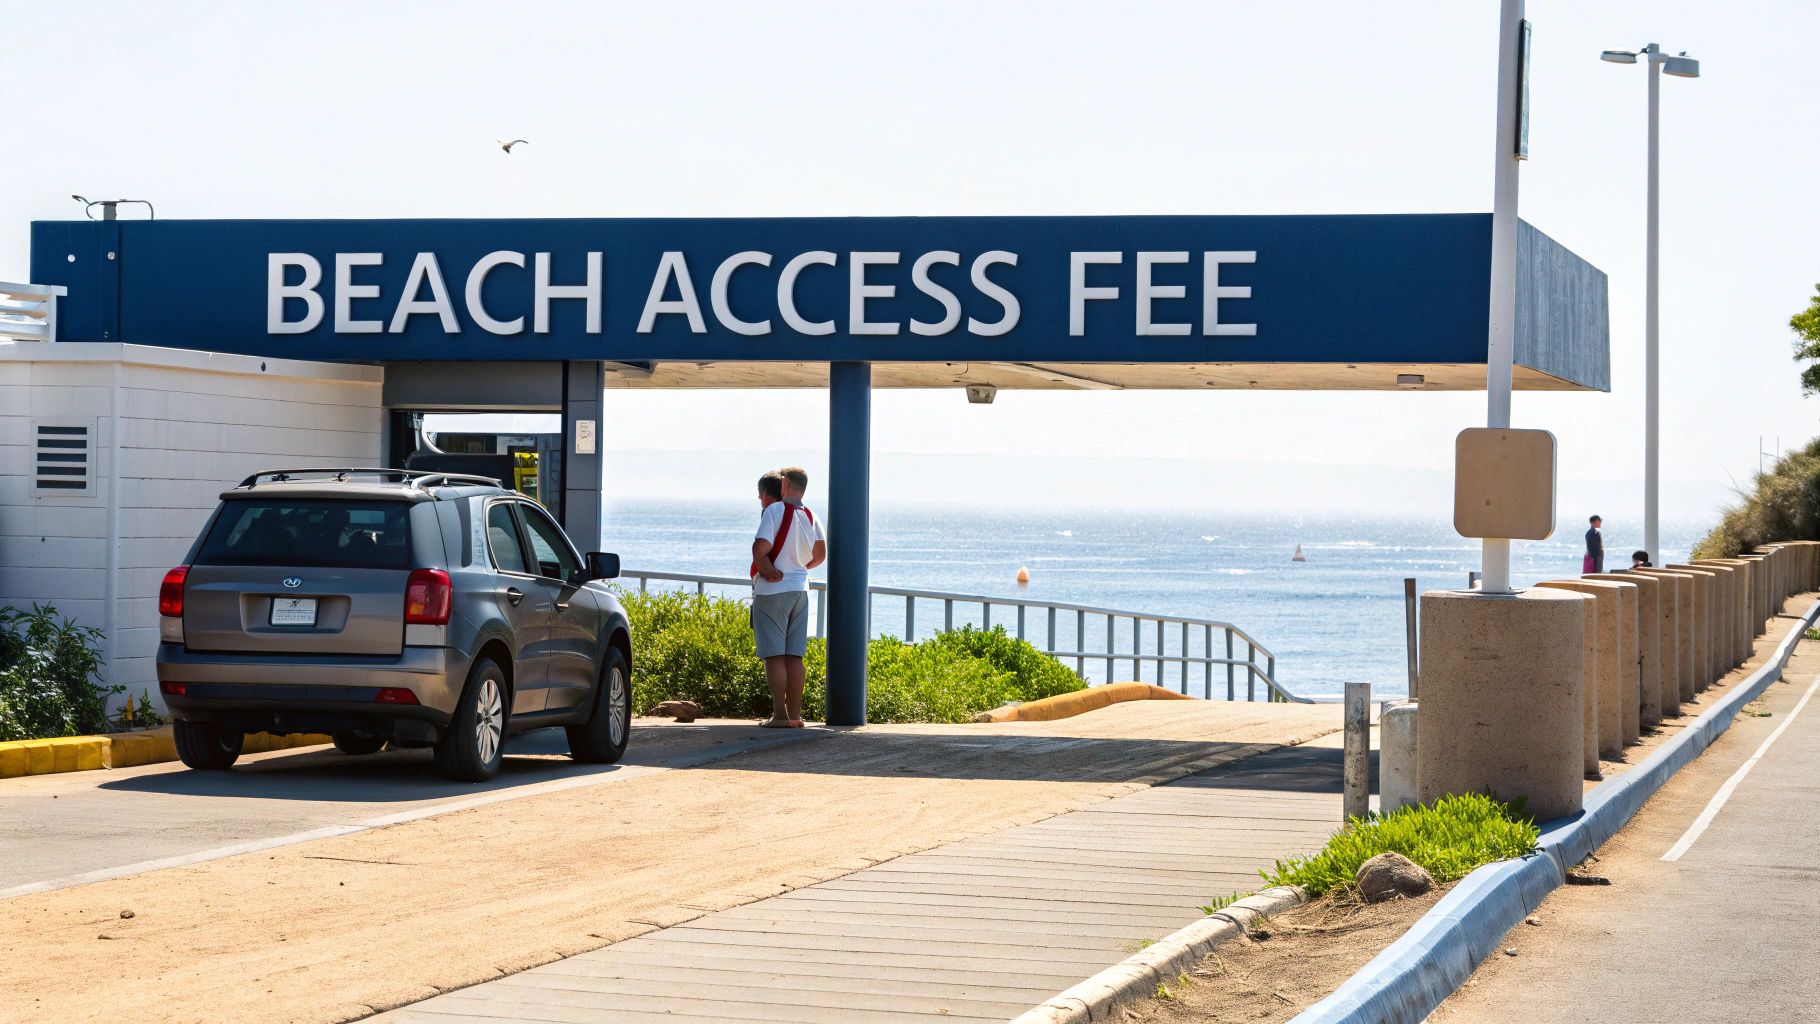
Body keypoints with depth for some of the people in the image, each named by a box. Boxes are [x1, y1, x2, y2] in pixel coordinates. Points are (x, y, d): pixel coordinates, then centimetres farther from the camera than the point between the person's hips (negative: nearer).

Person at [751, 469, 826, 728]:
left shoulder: (774, 511, -11)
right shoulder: (809, 516, 9)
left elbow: (760, 549, -21)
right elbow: (820, 555, 15)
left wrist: (767, 569, -6)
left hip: (772, 591, -6)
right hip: (800, 590, 6)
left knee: (774, 656, -4)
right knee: (794, 656, 8)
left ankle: (780, 715, -7)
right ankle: (795, 715, 8)